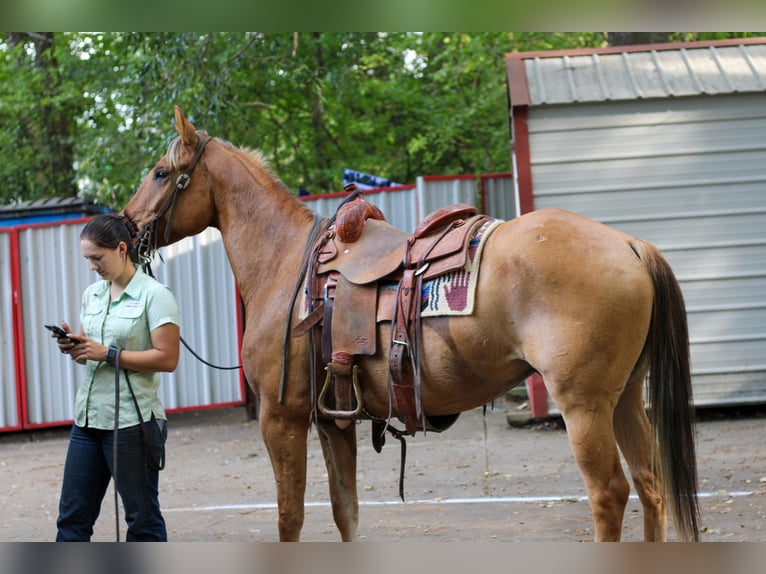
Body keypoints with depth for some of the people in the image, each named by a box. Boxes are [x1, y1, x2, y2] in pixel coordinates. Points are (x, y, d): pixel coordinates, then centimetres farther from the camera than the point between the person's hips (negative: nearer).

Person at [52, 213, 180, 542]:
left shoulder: (154, 295, -9)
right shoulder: (92, 294, 13)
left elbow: (167, 358, -17)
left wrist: (107, 354, -19)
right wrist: (73, 347, -2)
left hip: (133, 422, -7)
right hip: (88, 417, 7)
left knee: (142, 517, 2)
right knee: (72, 516, 7)